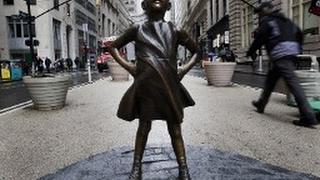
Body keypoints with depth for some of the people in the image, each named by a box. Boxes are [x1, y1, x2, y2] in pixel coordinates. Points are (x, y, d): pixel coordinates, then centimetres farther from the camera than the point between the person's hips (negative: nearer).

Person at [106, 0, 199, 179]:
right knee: (144, 127, 9)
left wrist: (185, 69, 4)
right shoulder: (137, 30, 6)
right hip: (145, 86, 0)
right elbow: (113, 46, 15)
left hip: (170, 86, 1)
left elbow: (197, 51, 17)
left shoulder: (175, 31, 7)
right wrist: (128, 66, 5)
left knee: (175, 129, 7)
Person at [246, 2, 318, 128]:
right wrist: (297, 48, 30)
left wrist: (251, 52, 12)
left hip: (280, 54, -9)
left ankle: (308, 117, -19)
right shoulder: (285, 20, 26)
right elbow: (299, 34, 24)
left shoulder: (266, 20, 4)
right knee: (271, 78, 20)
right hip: (292, 53, 9)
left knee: (293, 83, -14)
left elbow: (259, 38, -1)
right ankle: (261, 104, 30)